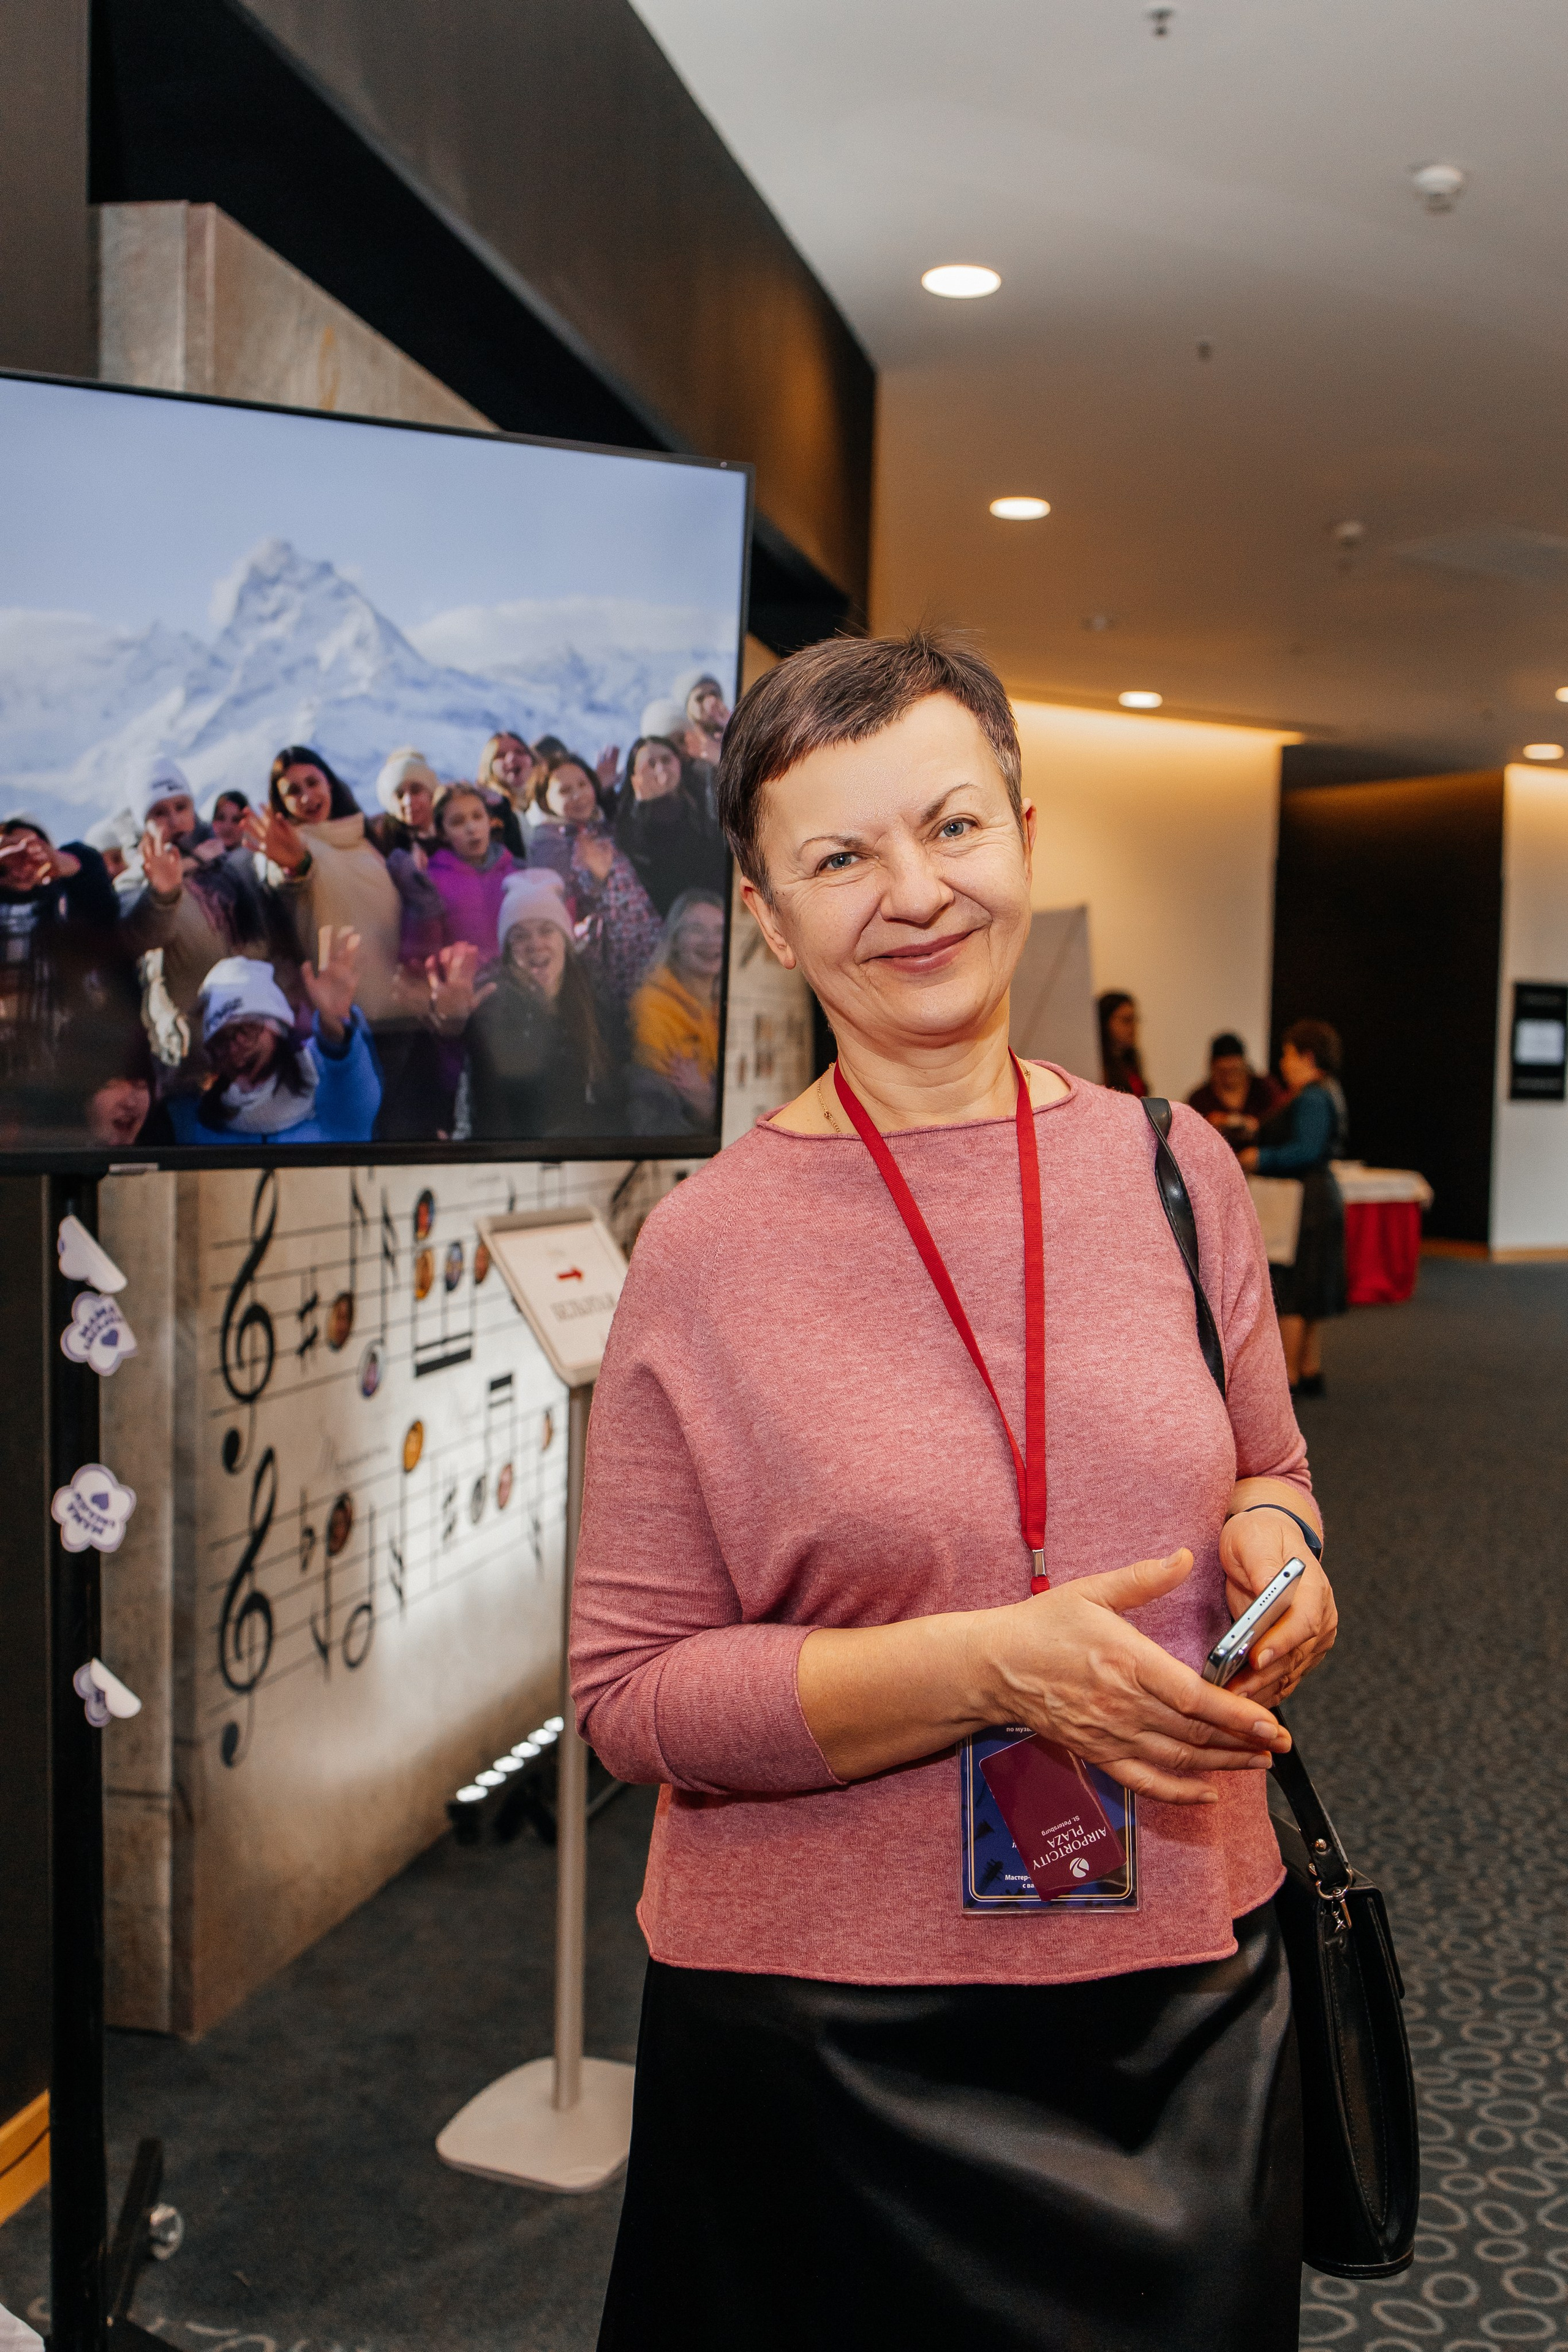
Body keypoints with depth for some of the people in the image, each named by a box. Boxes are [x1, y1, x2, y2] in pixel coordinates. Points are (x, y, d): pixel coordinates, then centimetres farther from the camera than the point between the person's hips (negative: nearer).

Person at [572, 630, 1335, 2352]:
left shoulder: (1174, 1170, -1)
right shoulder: (708, 1247, -13)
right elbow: (631, 1693, -12)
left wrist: (1275, 1539, -10)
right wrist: (991, 1668, -23)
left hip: (1194, 1995, 4)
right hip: (831, 2040, -3)